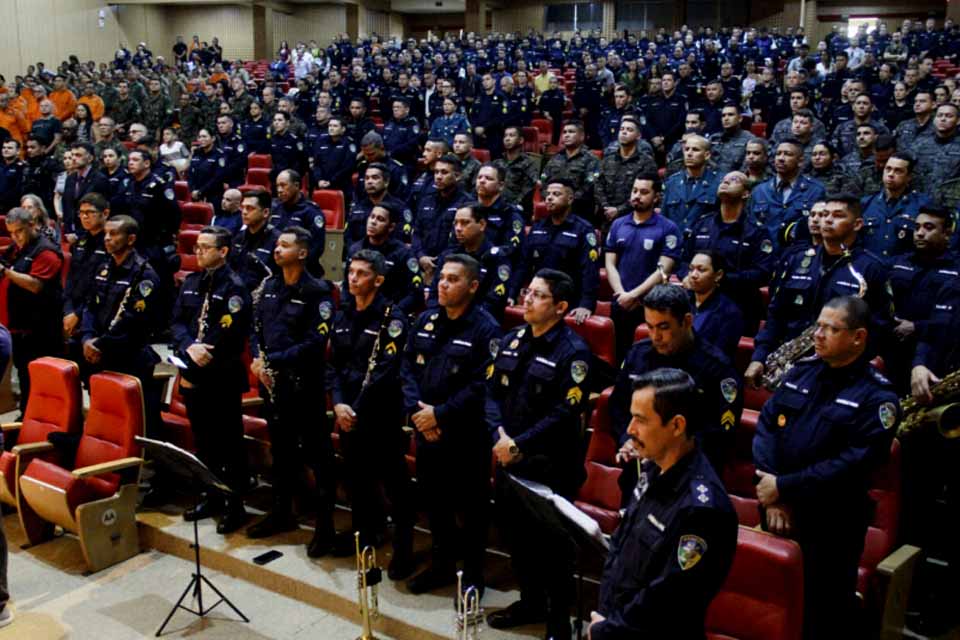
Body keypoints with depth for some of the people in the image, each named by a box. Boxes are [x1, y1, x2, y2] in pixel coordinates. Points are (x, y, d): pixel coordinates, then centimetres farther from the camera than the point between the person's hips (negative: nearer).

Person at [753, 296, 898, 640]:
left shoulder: (876, 396, -10)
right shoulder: (801, 371, 6)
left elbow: (853, 464, -19)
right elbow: (766, 425, 1)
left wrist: (784, 487, -19)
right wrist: (772, 495, -10)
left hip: (831, 527, -5)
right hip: (776, 513, 5)